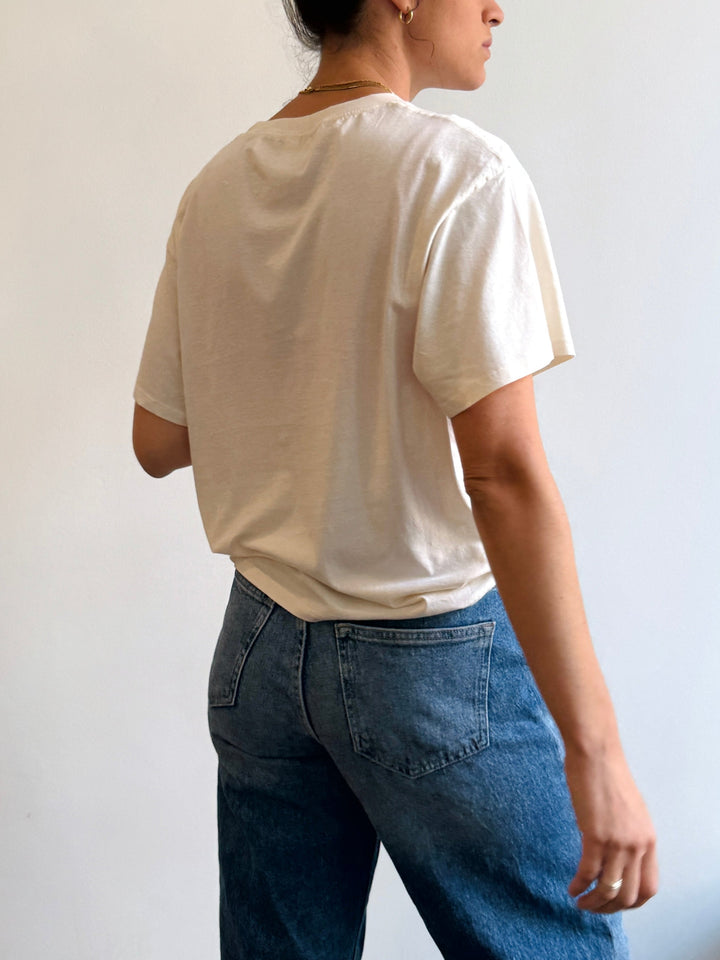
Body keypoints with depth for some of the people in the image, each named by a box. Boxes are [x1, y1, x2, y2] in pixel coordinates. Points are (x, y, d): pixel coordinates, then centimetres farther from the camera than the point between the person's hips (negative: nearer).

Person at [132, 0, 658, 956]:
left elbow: (157, 441, 10)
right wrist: (596, 754, -20)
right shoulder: (457, 169, -15)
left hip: (263, 649, 7)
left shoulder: (214, 188, 4)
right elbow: (504, 471, -22)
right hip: (436, 652, -6)